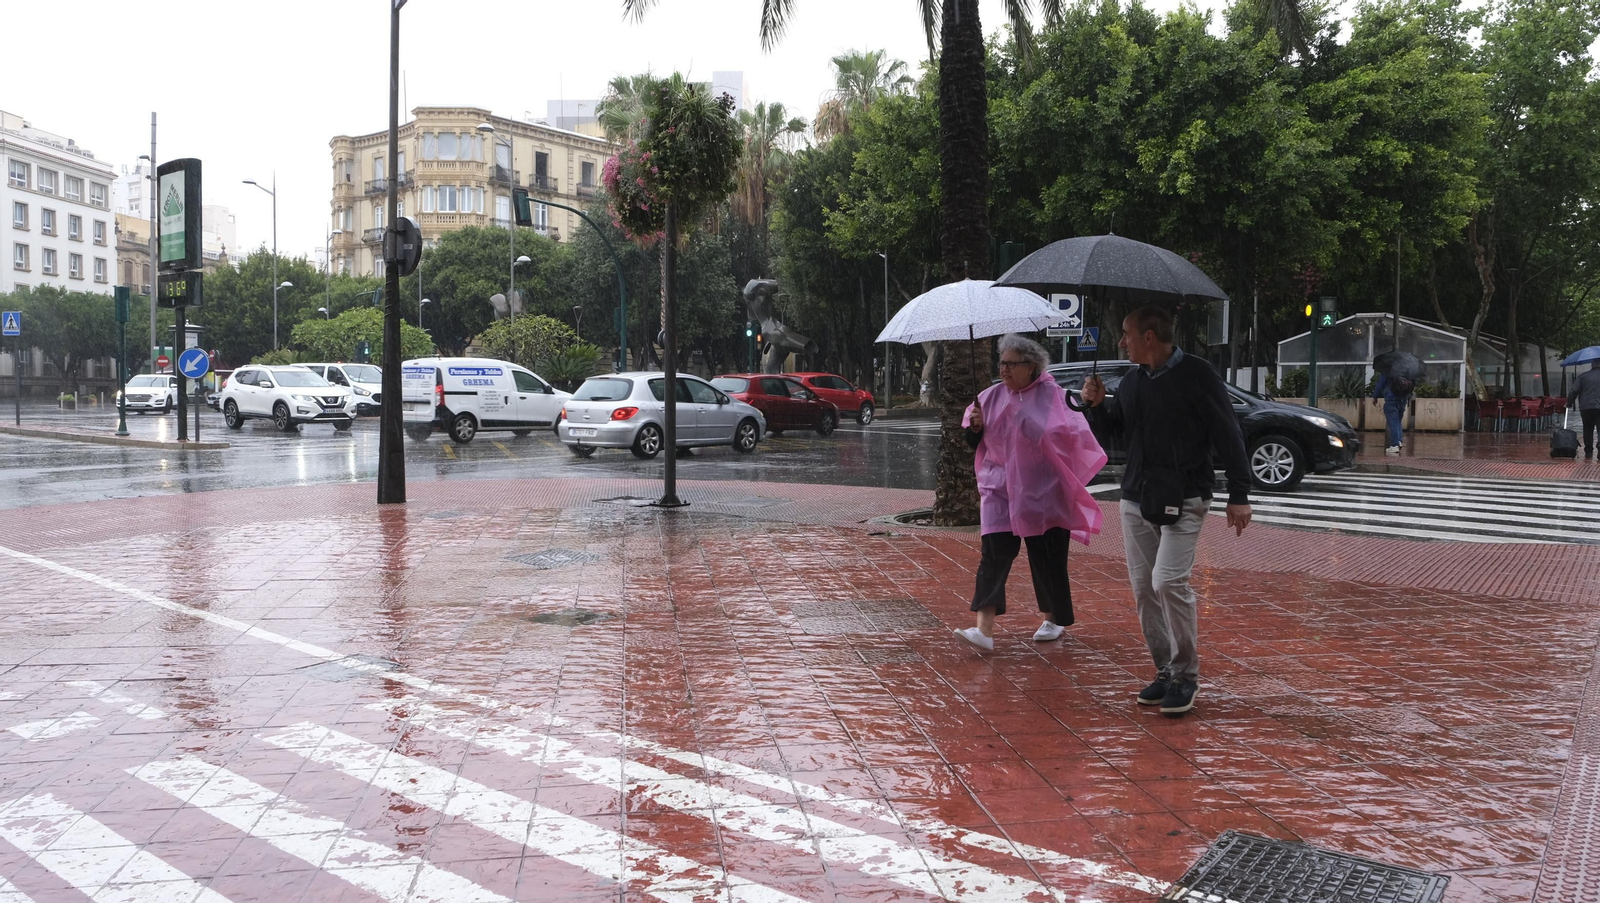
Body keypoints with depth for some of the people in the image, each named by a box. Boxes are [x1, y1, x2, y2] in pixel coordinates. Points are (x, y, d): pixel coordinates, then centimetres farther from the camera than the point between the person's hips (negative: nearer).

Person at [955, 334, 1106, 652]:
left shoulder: (1051, 395, -8)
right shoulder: (993, 395, 6)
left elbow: (1066, 435, -18)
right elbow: (972, 440, 12)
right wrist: (975, 426, -10)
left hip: (1042, 491, -3)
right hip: (1000, 489, 3)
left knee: (1046, 557, 8)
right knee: (994, 555, -9)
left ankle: (1053, 619, 30)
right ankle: (984, 629, -14)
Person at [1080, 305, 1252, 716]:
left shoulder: (1196, 374, -7)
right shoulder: (1131, 381, 13)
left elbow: (1228, 435, -7)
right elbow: (1111, 430, 24)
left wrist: (1239, 496, -11)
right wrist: (1096, 404, 3)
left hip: (1183, 499, -7)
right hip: (1135, 498, 7)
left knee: (1169, 582, -16)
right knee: (1143, 589, 6)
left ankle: (1185, 675, -2)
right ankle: (1165, 672, 17)